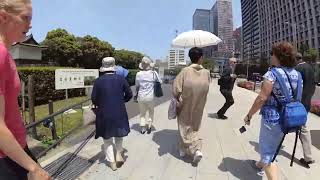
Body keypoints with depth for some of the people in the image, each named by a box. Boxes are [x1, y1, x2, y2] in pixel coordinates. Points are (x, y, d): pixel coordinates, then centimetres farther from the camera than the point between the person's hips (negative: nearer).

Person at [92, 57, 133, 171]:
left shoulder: (98, 81, -9)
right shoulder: (121, 79, -6)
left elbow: (94, 99, -6)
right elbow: (129, 94, -1)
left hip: (104, 114, -1)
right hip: (119, 113, 1)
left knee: (107, 138, 17)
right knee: (119, 133, 27)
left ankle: (112, 162, 21)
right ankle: (119, 153, 16)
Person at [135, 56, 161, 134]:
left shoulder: (138, 74, -7)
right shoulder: (153, 73, -10)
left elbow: (137, 86, 4)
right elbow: (159, 82, 3)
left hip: (141, 96, 1)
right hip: (150, 96, -1)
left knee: (142, 113, 18)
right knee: (151, 112, 19)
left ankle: (142, 127, 16)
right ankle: (149, 127, 21)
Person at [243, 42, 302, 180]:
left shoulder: (272, 73, -18)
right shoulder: (296, 74, 5)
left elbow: (262, 98, -22)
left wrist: (249, 115, -13)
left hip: (272, 117, -8)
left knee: (268, 151, 6)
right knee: (272, 145, 28)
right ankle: (260, 164, 52)